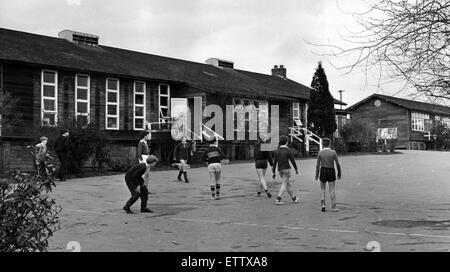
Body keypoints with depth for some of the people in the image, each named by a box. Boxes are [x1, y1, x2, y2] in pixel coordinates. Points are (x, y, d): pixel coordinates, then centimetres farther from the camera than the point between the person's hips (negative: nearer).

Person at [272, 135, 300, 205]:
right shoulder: (288, 150, -9)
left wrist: (274, 172, 7)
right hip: (286, 169, -6)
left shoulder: (277, 151, 4)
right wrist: (296, 169, 10)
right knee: (284, 185, -6)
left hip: (280, 170, 6)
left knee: (288, 184, 17)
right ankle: (278, 199, -18)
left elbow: (274, 162, 3)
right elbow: (292, 161, -5)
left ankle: (294, 198, 29)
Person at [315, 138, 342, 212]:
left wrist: (317, 175, 5)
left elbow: (317, 165, -3)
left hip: (323, 171, 1)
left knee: (323, 189, 16)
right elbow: (337, 164, -5)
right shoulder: (333, 152, -7)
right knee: (332, 190, 5)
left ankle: (323, 203, 2)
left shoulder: (320, 152, -4)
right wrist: (339, 173, 6)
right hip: (331, 171, -1)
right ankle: (333, 206, 6)